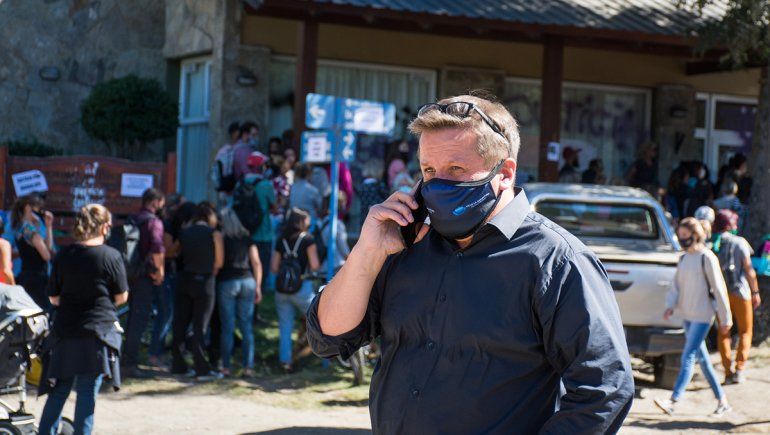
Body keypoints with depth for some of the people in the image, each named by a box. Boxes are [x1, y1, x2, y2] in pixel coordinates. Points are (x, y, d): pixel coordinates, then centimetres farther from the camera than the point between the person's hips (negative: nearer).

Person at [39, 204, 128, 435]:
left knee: (58, 391, 11)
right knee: (88, 393, 3)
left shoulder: (63, 256, 1)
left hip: (63, 332, 3)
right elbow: (121, 297, -1)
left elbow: (54, 298, 5)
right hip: (98, 332, -3)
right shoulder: (112, 256, -8)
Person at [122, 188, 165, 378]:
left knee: (133, 318, 17)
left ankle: (127, 360, 23)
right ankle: (130, 363, -5)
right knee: (139, 321, -5)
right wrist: (160, 271, -13)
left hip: (131, 275, 8)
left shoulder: (132, 220, 13)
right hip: (146, 277, -8)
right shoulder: (154, 221, -12)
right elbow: (157, 248, -25)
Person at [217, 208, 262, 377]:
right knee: (246, 327, 4)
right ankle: (248, 367, 2)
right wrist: (258, 286, 10)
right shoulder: (247, 238, 9)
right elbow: (256, 263, 6)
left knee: (227, 327, 1)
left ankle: (226, 367, 3)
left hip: (226, 282, -3)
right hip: (247, 281, 3)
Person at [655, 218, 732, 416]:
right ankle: (722, 400, 22)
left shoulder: (707, 258, -11)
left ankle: (673, 401, -20)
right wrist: (671, 305, -5)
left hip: (703, 316, -8)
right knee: (702, 358, 12)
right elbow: (676, 286, 12)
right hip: (688, 315, 8)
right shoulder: (684, 258, 11)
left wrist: (725, 318, -7)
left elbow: (719, 288, -9)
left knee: (688, 357, -13)